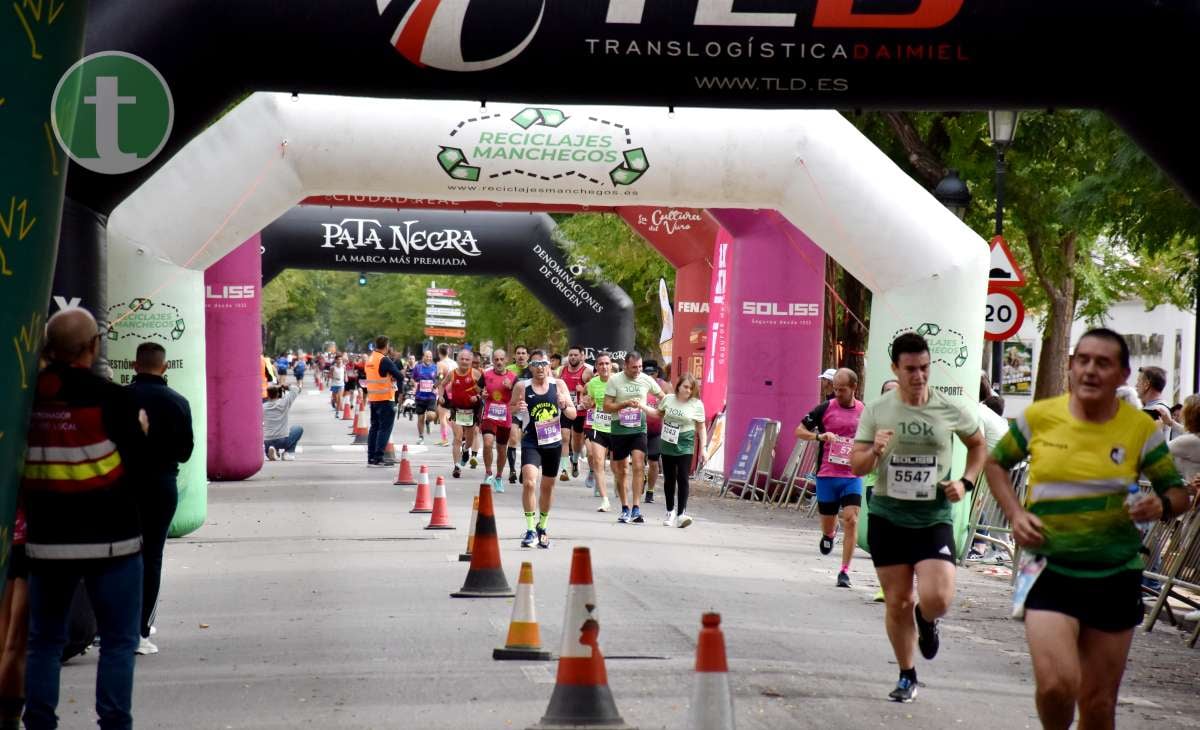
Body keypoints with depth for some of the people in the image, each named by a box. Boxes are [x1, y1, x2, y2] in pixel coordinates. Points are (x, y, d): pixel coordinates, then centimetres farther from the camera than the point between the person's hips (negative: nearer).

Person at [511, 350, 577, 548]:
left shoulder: (558, 385, -1)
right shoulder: (522, 387, -6)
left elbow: (573, 414, 2)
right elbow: (510, 409, 8)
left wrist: (564, 407, -20)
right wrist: (517, 408, -15)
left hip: (553, 442, 3)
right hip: (531, 442, -3)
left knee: (548, 486, 16)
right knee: (529, 482, -22)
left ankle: (542, 526, 36)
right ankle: (530, 529, -15)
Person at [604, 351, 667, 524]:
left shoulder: (646, 380, 3)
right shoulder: (615, 380, -2)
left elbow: (663, 398, 18)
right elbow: (606, 407, -5)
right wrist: (625, 404, -18)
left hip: (639, 429, 0)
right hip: (619, 429, 0)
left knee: (638, 466, -15)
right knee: (620, 471, 7)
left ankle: (636, 509, -16)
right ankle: (625, 509, 21)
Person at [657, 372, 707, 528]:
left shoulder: (697, 404, -4)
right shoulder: (668, 399, 3)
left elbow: (701, 428, 0)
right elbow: (658, 414, 21)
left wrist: (703, 448, -4)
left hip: (685, 446, -3)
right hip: (668, 444, 3)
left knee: (683, 478, -13)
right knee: (669, 479, 11)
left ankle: (681, 513, -15)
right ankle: (670, 512, 24)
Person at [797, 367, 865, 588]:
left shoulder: (865, 412, 4)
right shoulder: (825, 408, -2)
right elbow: (799, 431, 2)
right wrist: (820, 436, -15)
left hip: (852, 476, 0)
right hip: (827, 475, 0)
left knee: (851, 520, -14)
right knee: (827, 524, 9)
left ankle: (845, 572, -7)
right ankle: (829, 534, 48)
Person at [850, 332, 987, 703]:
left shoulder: (951, 410, -3)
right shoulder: (876, 411, -2)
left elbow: (979, 445, 16)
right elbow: (856, 467, 1)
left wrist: (966, 482, 0)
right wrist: (875, 451, -21)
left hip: (934, 519, -1)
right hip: (888, 518, 1)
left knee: (936, 599, -17)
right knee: (898, 602, 6)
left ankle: (926, 621, 21)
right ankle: (907, 676, 26)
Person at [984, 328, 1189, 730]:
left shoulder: (1141, 429, -3)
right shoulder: (1039, 417, -3)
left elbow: (1178, 492, 7)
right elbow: (997, 463, 14)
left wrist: (1162, 506, -16)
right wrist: (1015, 513, -3)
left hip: (1115, 575, 2)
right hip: (1050, 570, -2)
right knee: (1056, 684, -21)